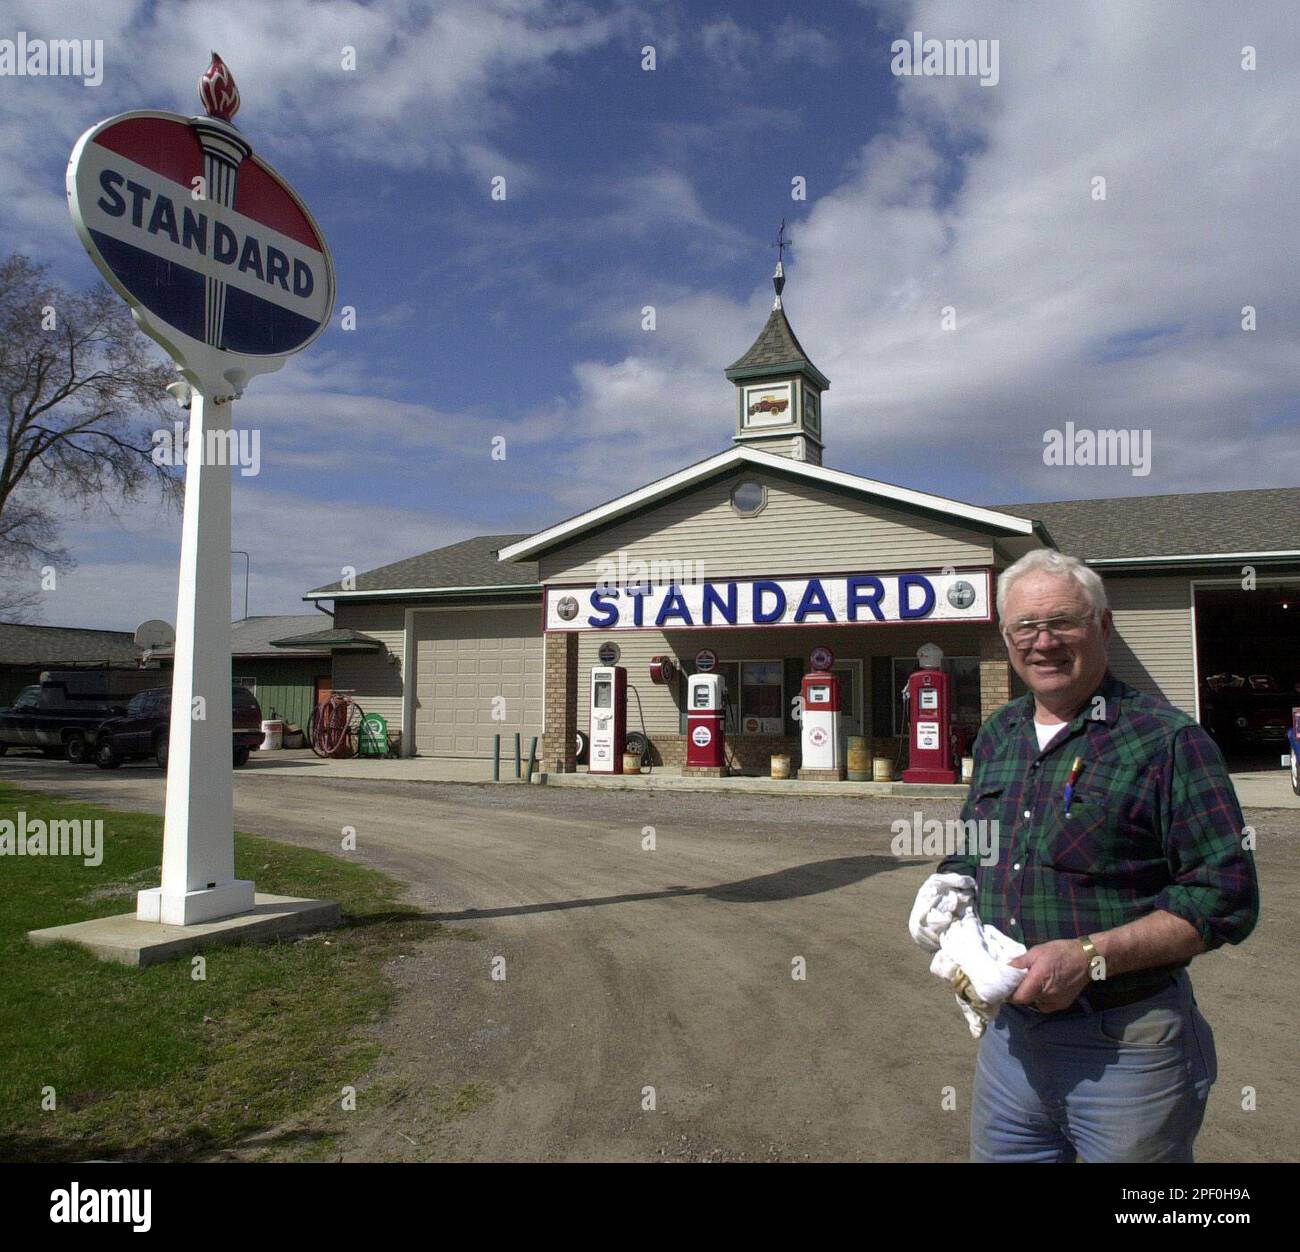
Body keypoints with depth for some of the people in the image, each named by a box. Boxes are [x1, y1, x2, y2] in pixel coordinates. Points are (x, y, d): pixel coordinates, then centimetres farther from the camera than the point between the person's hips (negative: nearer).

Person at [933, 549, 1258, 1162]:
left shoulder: (1167, 738, -11)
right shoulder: (997, 735, 9)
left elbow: (1225, 895, -15)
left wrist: (1090, 957, -22)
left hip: (1126, 1049, -5)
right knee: (995, 1154, 19)